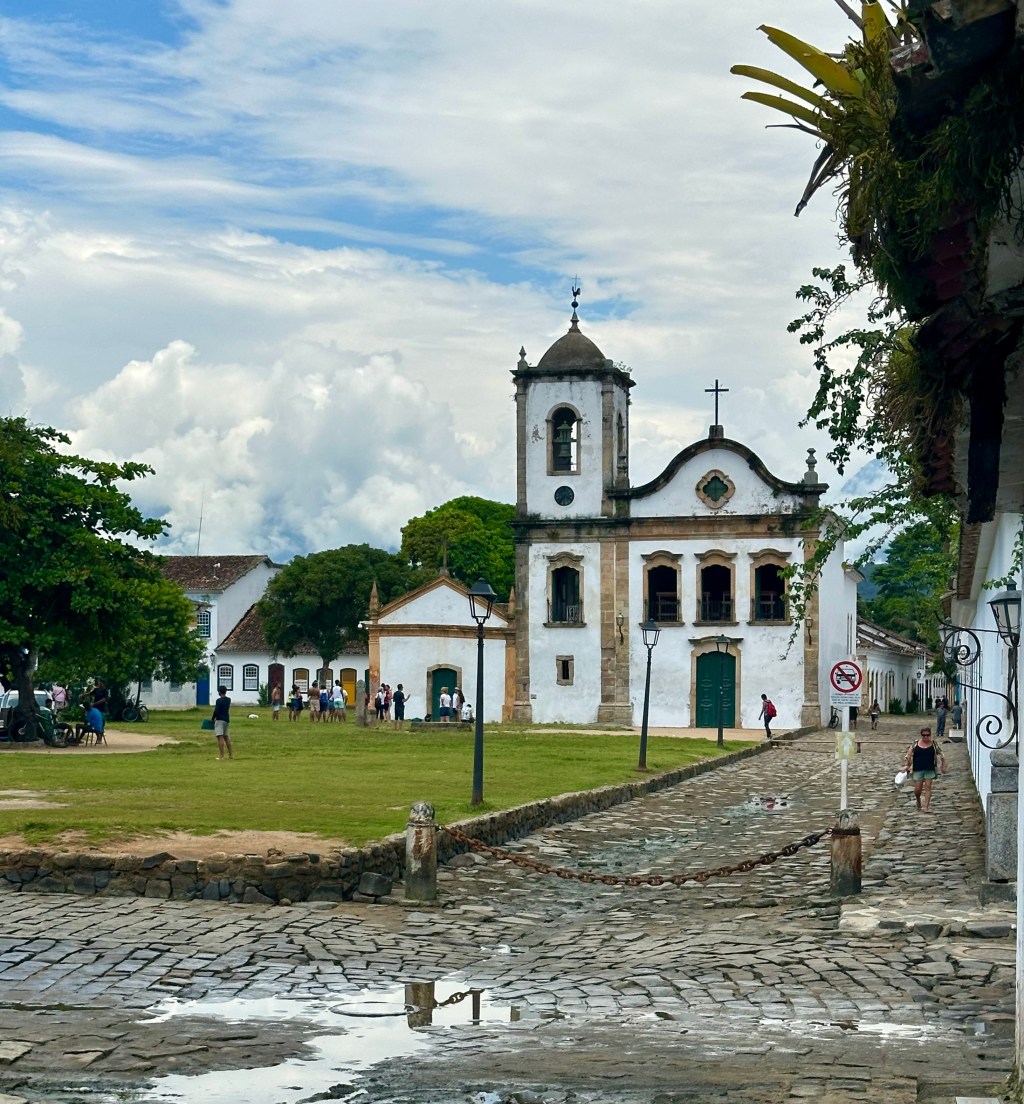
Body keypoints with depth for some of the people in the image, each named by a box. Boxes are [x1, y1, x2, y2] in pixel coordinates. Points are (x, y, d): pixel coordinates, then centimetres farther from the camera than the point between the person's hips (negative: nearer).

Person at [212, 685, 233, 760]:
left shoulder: (219, 700, -13)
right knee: (226, 736, 19)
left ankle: (221, 756, -15)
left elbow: (216, 711, -15)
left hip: (220, 720, -8)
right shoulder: (228, 700, 10)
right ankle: (231, 754, 22)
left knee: (220, 737, -10)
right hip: (227, 719, 8)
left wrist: (213, 718, 0)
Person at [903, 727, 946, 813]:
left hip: (930, 769, 0)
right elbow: (908, 755, 3)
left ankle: (926, 807, -5)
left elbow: (941, 756, 9)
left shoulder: (933, 745, 1)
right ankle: (919, 803, 30)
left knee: (928, 787, -6)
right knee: (917, 789, 1)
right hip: (918, 769, 0)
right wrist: (906, 765, -6)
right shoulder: (915, 744, 1)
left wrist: (943, 766, 5)